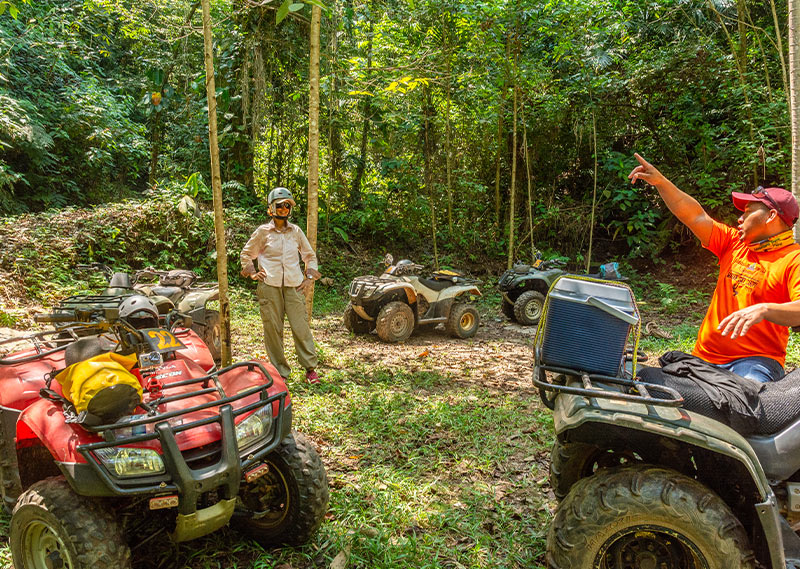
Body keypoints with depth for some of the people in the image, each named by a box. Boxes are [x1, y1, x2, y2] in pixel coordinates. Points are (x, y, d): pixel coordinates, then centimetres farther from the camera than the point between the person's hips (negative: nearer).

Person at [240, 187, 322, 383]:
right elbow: (246, 254, 18)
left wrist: (309, 278, 11)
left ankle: (310, 367, 7)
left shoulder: (296, 231, 11)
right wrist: (253, 273, 6)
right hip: (269, 286, -1)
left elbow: (310, 255, 21)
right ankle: (280, 371, 13)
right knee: (273, 328, 1)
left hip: (293, 286, 1)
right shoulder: (263, 232, 6)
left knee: (300, 326, -4)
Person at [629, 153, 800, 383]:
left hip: (754, 360, -6)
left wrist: (764, 310, -38)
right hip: (704, 357, 6)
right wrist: (660, 181, 2)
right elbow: (696, 216, 10)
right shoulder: (735, 243, 14)